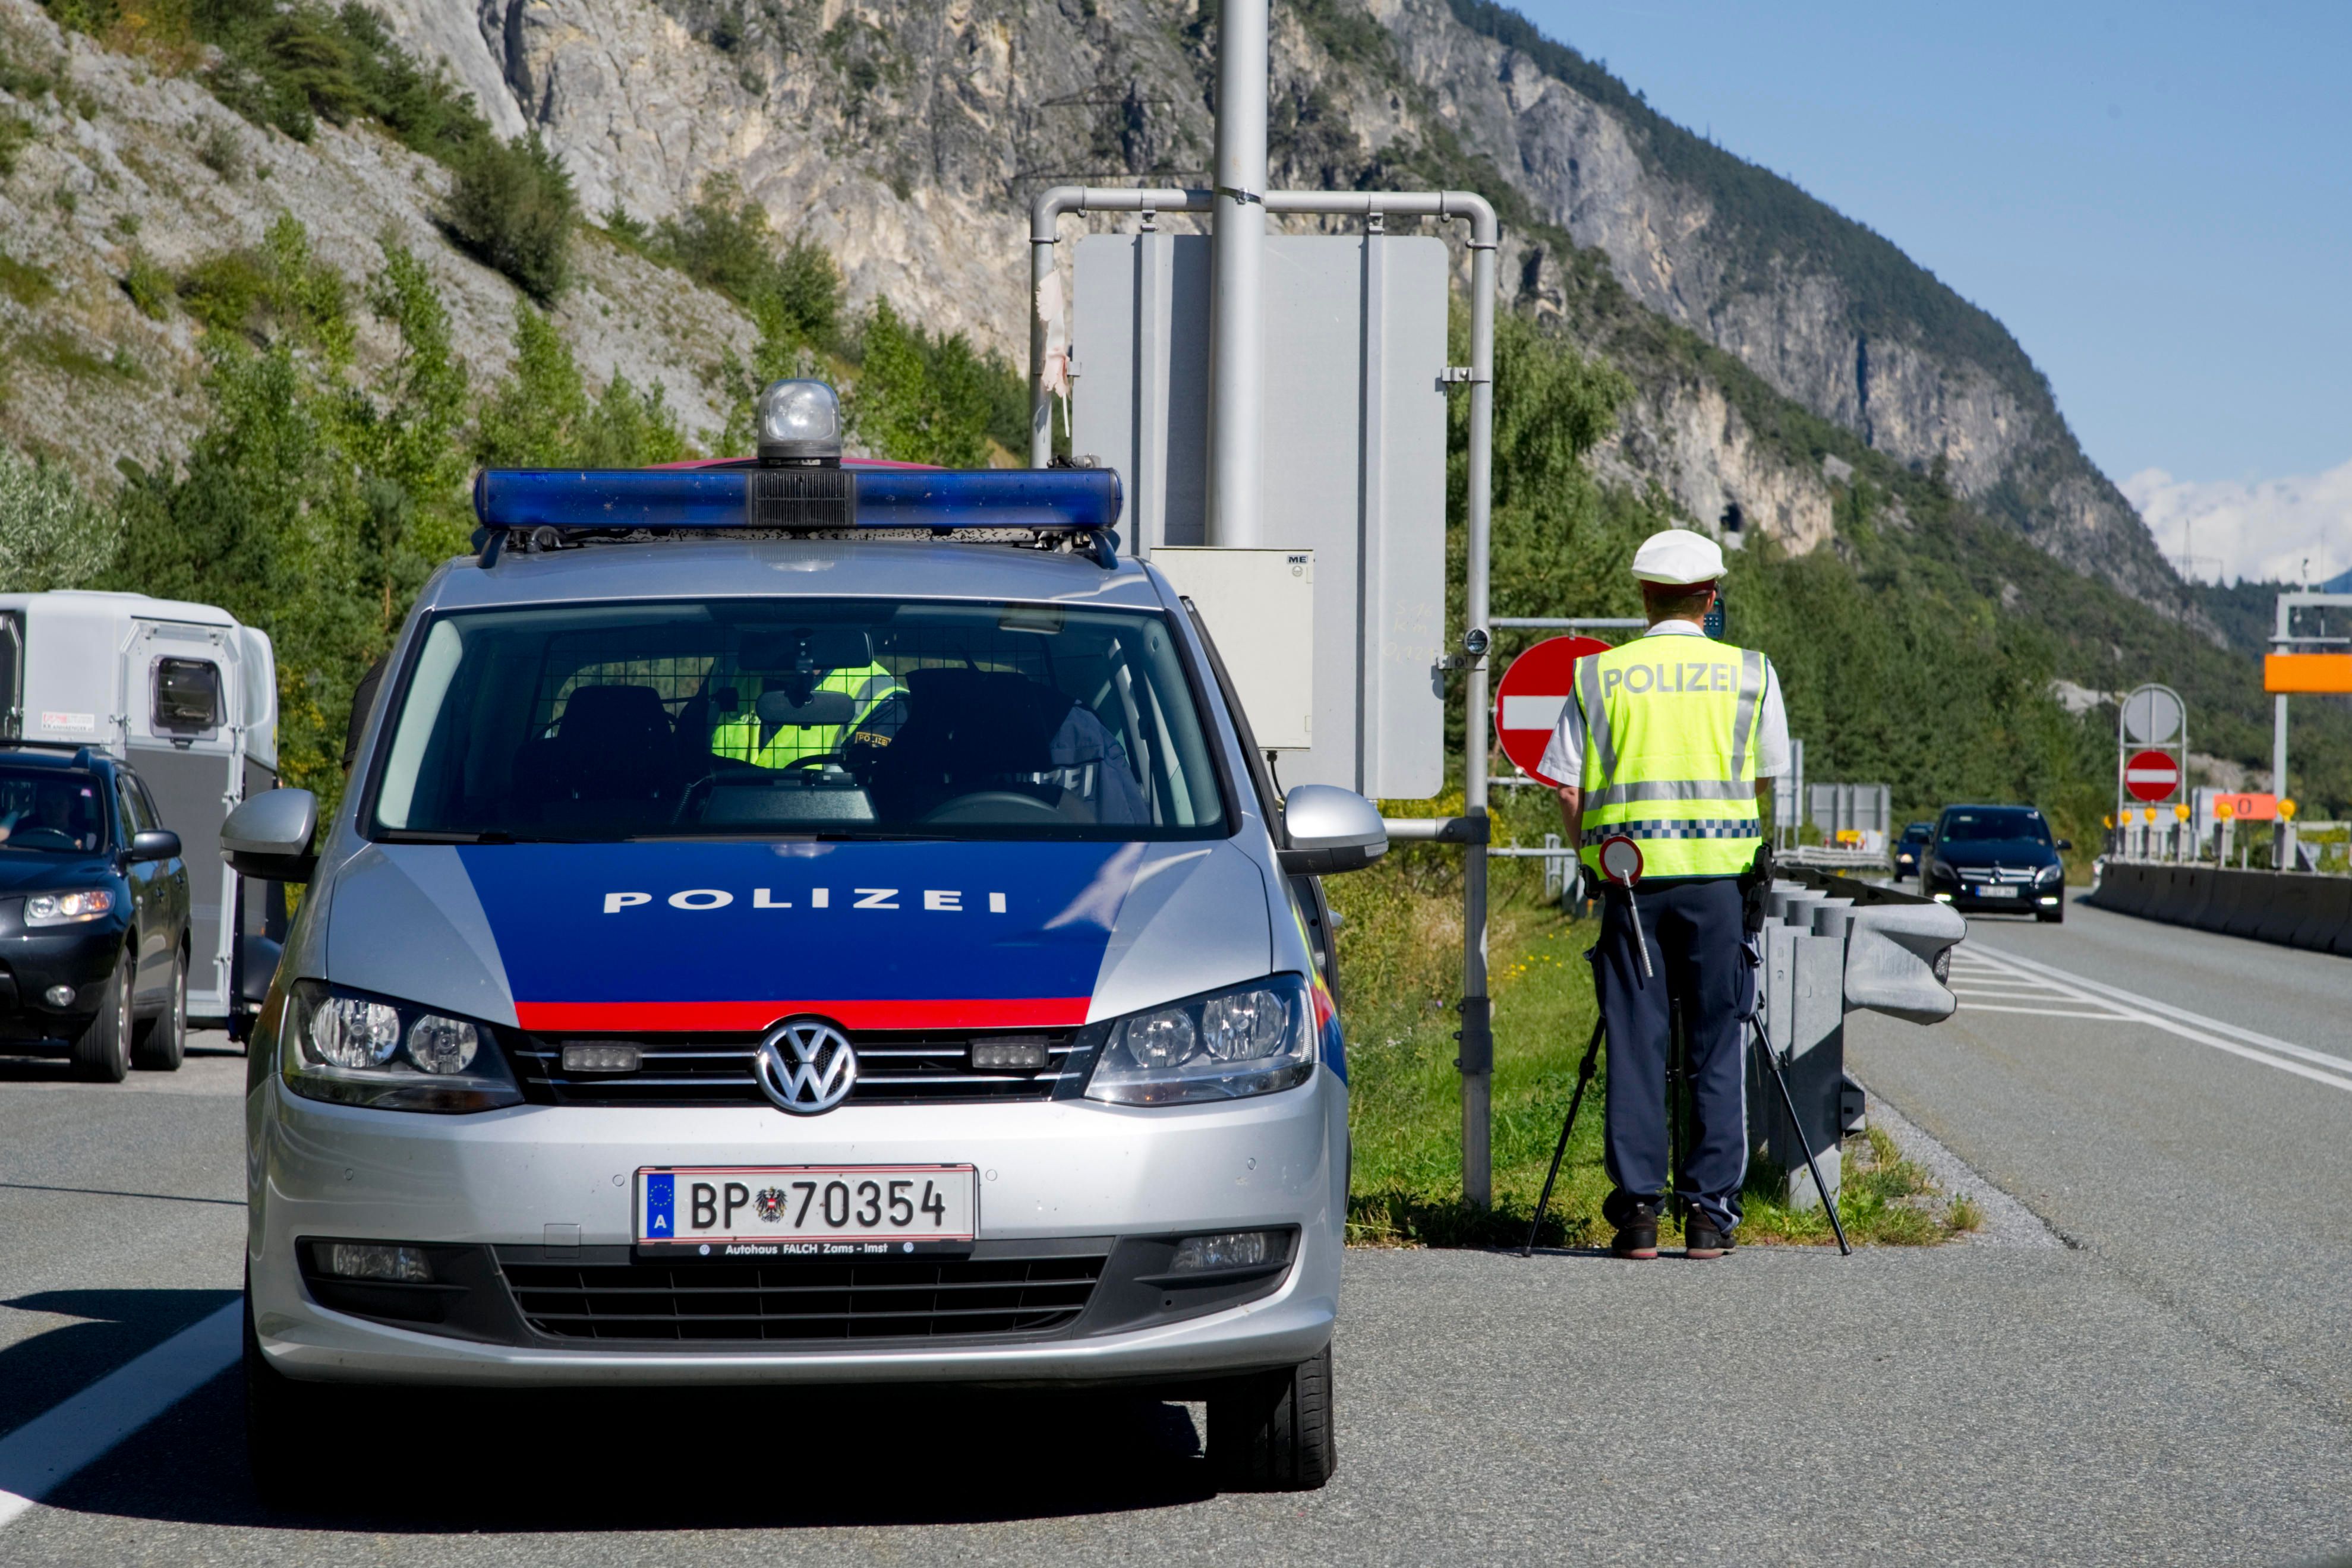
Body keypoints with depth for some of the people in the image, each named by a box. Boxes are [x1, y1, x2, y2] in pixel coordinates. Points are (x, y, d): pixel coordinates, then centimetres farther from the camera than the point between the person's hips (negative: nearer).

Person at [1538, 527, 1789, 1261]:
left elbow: (1568, 790, 3)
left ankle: (1636, 1206, 1)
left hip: (1629, 875, 0)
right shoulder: (1749, 672, 6)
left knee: (1634, 1044, 4)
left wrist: (1593, 861, 16)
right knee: (1716, 1046, 5)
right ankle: (1711, 1210, 3)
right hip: (1720, 873, 0)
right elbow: (1767, 782, 12)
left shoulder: (1599, 674, 5)